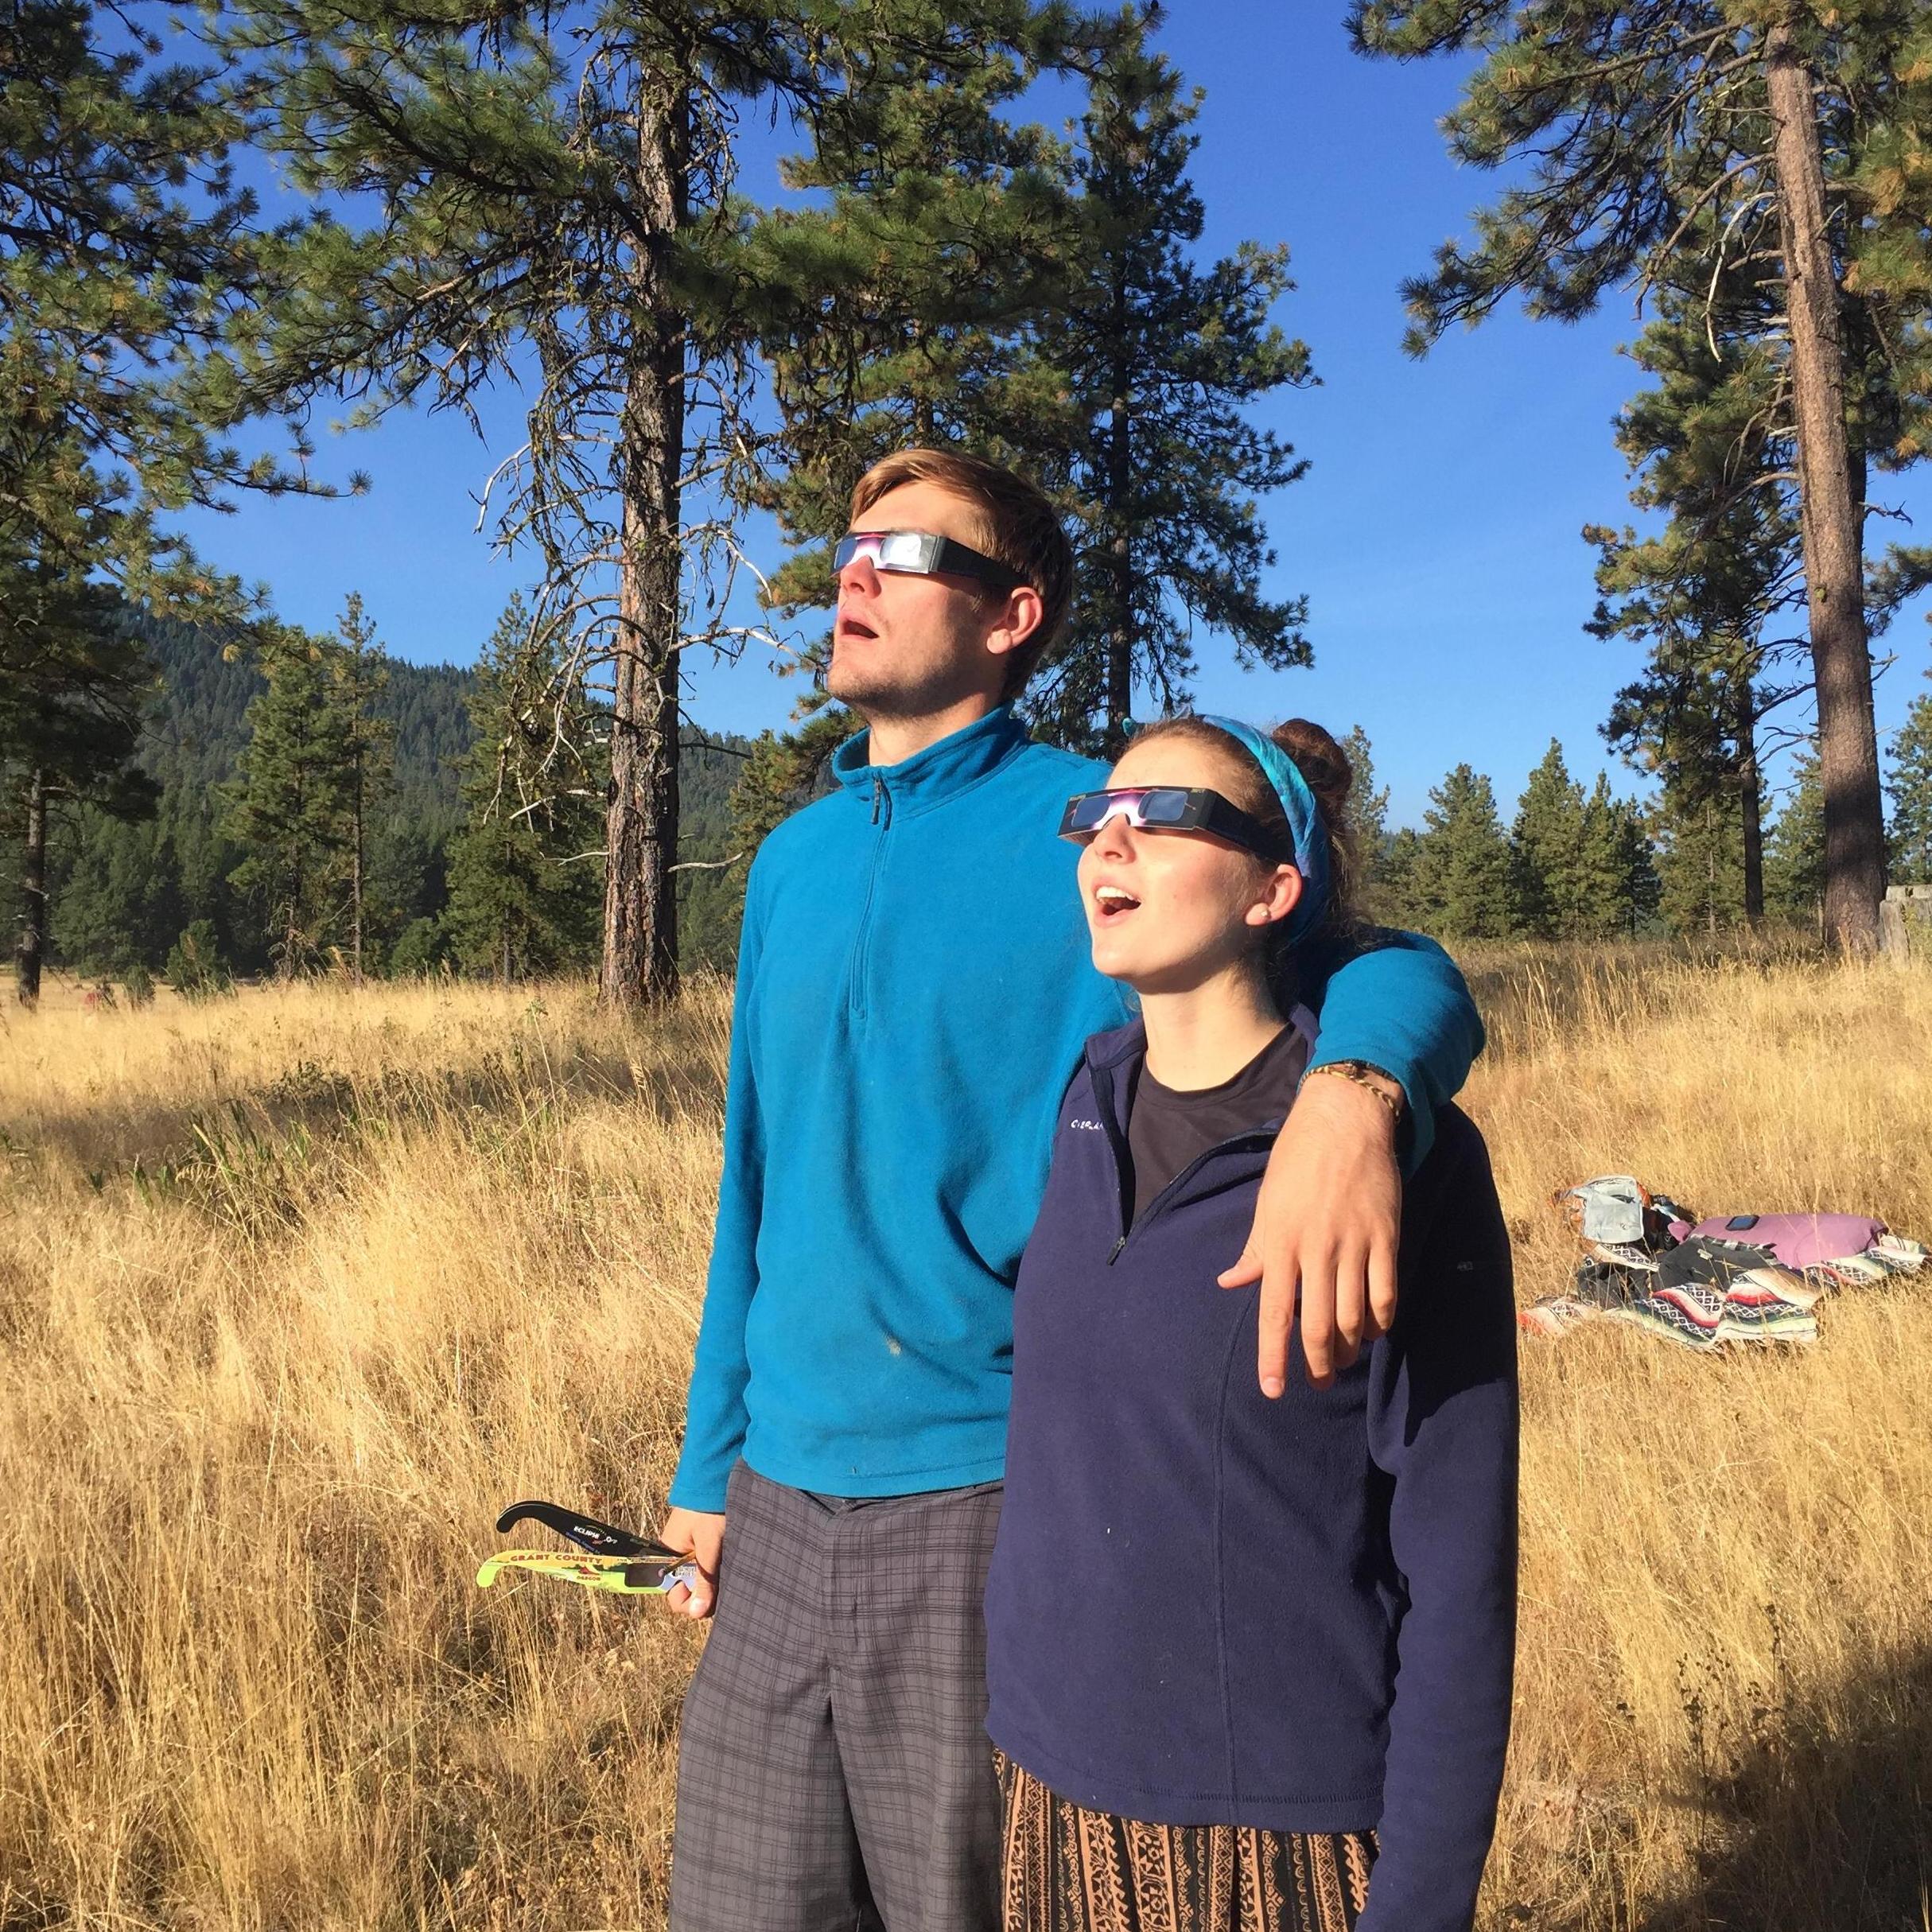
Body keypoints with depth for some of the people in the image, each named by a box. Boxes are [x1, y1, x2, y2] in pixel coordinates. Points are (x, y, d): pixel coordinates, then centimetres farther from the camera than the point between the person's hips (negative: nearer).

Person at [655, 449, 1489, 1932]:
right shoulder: (792, 861, 9)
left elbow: (1403, 974, -20)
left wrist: (1354, 1095, -44)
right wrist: (712, 1461, 16)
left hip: (992, 1492, -5)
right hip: (782, 1499, 6)